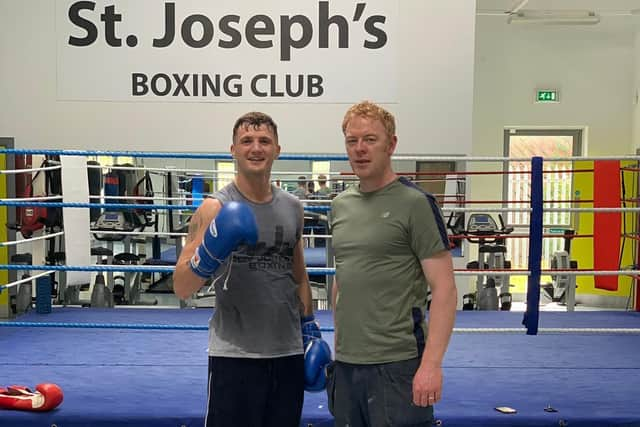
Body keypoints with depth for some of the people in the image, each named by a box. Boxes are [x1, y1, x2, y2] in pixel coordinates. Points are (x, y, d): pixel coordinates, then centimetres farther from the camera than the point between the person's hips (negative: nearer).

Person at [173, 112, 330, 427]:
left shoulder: (292, 208, 5)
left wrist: (310, 330, 14)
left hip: (288, 353, 5)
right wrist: (210, 253, -29)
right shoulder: (215, 209, -9)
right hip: (235, 356, -5)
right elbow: (181, 288, -12)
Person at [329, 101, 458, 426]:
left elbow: (444, 289, -12)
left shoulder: (415, 204, -9)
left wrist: (431, 363, -19)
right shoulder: (341, 205, 10)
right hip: (345, 363, 6)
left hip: (396, 365, -6)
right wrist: (338, 344, 16)